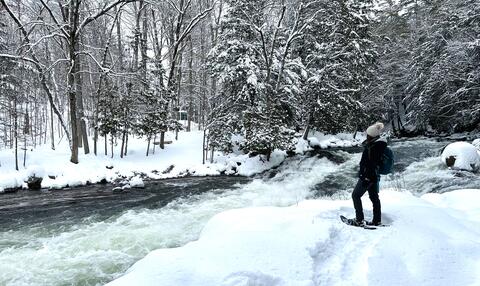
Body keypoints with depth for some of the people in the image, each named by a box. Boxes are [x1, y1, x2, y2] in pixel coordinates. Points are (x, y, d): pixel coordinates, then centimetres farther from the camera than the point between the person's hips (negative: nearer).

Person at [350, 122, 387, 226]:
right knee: (374, 197, 15)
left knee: (356, 195, 1)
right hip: (375, 176, 10)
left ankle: (360, 220, 2)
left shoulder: (372, 147, -22)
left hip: (368, 176, -10)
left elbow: (371, 164, -26)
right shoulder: (379, 144, 9)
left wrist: (366, 178, -24)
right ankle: (377, 221, 22)